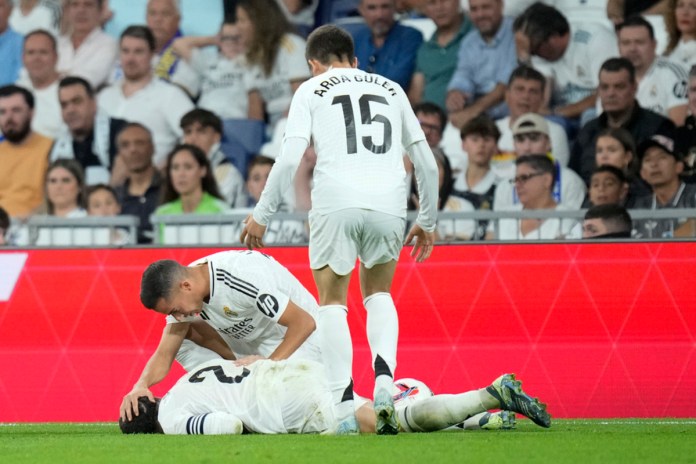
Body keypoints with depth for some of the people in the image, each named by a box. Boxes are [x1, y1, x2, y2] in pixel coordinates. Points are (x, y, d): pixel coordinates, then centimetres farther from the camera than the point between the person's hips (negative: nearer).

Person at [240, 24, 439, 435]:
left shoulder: (311, 90, 13)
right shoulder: (391, 89, 23)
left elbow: (290, 158, 0)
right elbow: (427, 162, 21)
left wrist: (262, 215, 6)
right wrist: (428, 222, 29)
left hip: (336, 202, -3)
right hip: (389, 202, 3)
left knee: (333, 301, 9)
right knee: (378, 294, 21)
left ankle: (343, 404, -4)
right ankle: (384, 378, -2)